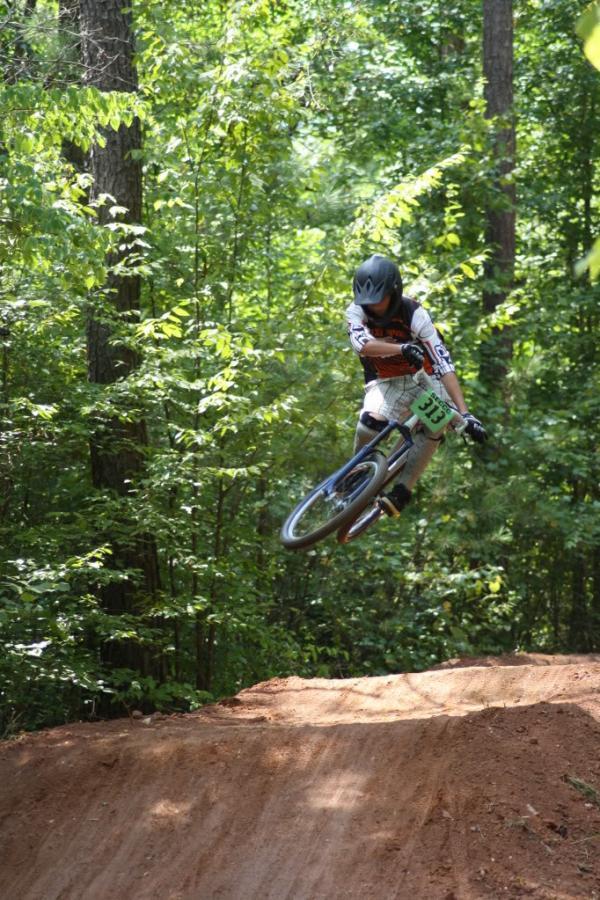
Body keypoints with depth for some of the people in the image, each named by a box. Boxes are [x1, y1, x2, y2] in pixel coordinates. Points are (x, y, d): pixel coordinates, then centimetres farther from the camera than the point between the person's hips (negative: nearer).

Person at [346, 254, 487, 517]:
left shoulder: (415, 315, -22)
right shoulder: (356, 312, -14)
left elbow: (444, 364, -29)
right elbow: (362, 344, -36)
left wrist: (465, 413, -38)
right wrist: (402, 348, -53)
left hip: (424, 379, -1)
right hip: (385, 383, 1)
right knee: (370, 423, -32)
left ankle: (401, 492, -30)